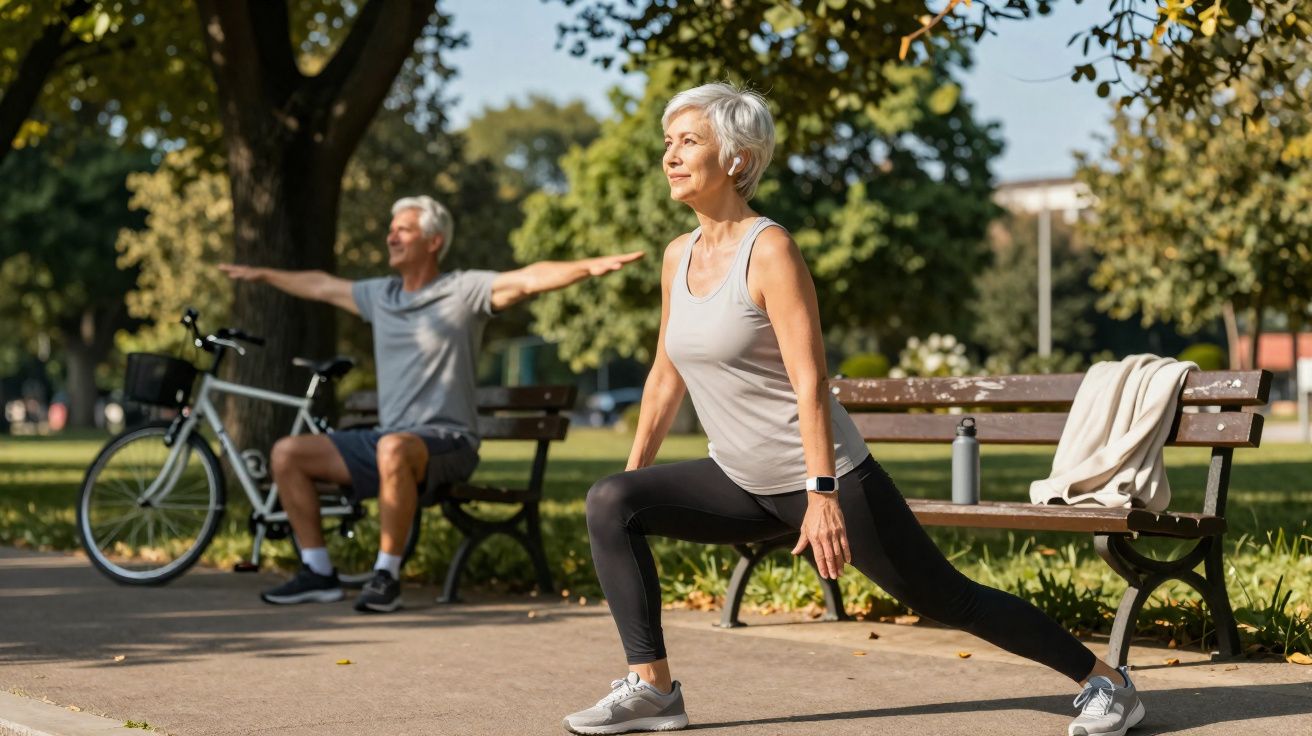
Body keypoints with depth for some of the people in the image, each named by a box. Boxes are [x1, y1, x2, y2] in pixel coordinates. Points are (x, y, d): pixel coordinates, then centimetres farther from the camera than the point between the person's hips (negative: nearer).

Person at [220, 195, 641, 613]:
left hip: (446, 441, -7)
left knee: (394, 449, -41)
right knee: (287, 453, -1)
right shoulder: (380, 295, 15)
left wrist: (590, 266, -35)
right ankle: (318, 574, 1)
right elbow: (320, 286, 32)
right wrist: (263, 276, 43)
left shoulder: (464, 291, -4)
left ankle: (386, 576, -31)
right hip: (385, 438, 7)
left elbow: (530, 280, -19)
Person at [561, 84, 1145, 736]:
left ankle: (1106, 681, 15)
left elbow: (809, 381, -23)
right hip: (739, 484, 7)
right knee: (610, 504, -9)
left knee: (947, 598, -1)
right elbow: (666, 375, 15)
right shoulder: (678, 256, 5)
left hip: (816, 478, -7)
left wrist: (822, 495, -28)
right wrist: (634, 471, 17)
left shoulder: (770, 251, -17)